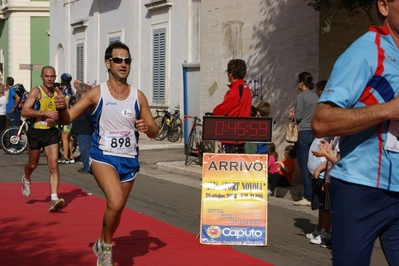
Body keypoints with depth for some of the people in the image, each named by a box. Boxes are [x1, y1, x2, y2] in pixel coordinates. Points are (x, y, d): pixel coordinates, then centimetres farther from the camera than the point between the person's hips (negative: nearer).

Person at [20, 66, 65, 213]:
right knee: (33, 164, 16)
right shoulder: (36, 91, -9)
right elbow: (24, 111, -20)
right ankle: (26, 179, 50)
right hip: (36, 132, -2)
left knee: (53, 166, -10)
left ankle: (54, 200, -14)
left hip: (51, 132, 2)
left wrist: (55, 118, -6)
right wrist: (45, 113, -25)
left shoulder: (58, 93, 4)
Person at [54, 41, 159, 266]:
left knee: (116, 209, 15)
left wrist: (147, 127, -16)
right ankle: (107, 245, 1)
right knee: (116, 203, -25)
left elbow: (155, 131, 7)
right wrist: (62, 108, -26)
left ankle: (102, 245, 42)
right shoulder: (97, 93, -5)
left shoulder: (138, 96, 2)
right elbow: (67, 119, -3)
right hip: (103, 157, -4)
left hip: (130, 160, 4)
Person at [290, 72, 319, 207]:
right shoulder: (316, 97, 11)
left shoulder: (301, 97, -9)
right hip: (314, 133, 7)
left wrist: (291, 115, 9)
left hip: (303, 133, -7)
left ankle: (308, 197, -6)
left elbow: (298, 116, -13)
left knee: (304, 166, -4)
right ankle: (314, 194, 10)